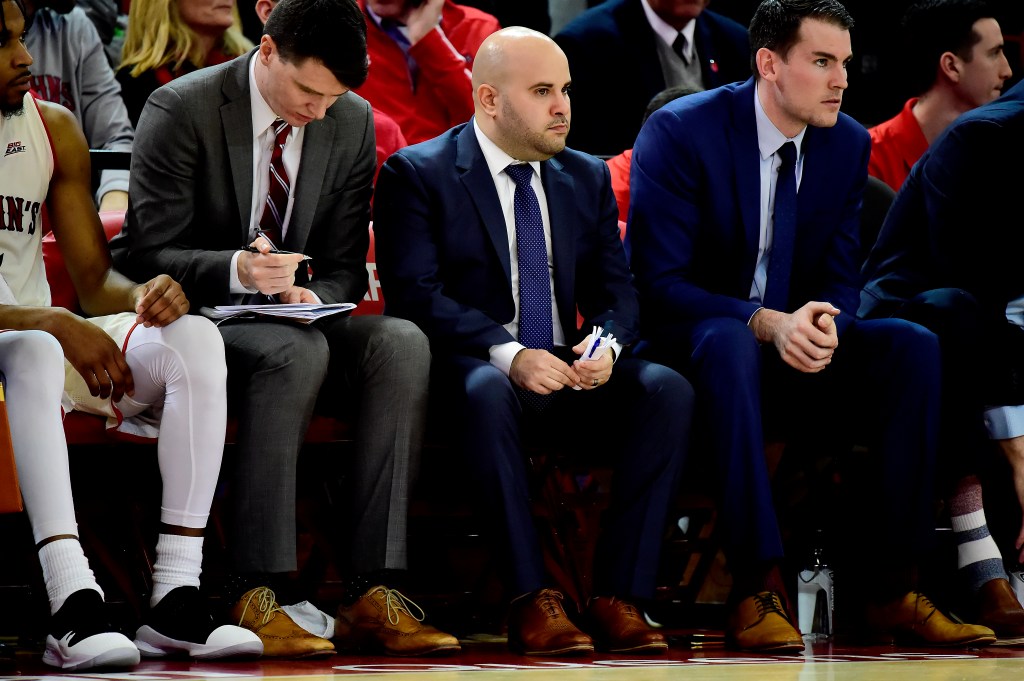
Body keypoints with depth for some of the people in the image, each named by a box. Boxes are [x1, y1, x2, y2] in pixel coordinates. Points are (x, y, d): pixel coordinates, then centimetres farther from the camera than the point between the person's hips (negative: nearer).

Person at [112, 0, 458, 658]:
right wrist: (236, 270, -31)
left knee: (402, 343, -26)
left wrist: (316, 296, -16)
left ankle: (375, 592, -32)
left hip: (299, 323, 5)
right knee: (296, 350, -37)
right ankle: (257, 596, -38)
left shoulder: (353, 120, 4)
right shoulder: (182, 110, -10)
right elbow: (147, 254, -12)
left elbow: (345, 265, 8)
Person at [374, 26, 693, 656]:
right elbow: (416, 293, -13)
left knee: (667, 389, -24)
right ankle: (532, 600, -35)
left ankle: (620, 597, -26)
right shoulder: (418, 174, -1)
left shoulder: (587, 178, 16)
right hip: (470, 370, -5)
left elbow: (616, 290, 11)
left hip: (568, 372, 5)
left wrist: (606, 345, -14)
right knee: (487, 390, -40)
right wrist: (509, 355, -26)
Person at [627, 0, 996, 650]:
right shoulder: (680, 132, -13)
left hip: (793, 349, 5)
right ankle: (759, 587, -39)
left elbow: (840, 280, 6)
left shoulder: (849, 144, 4)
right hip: (693, 347, -5)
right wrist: (767, 323, -33)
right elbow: (659, 284, -18)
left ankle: (883, 586, -20)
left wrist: (822, 325, -20)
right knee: (730, 344, -39)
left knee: (913, 347, -20)